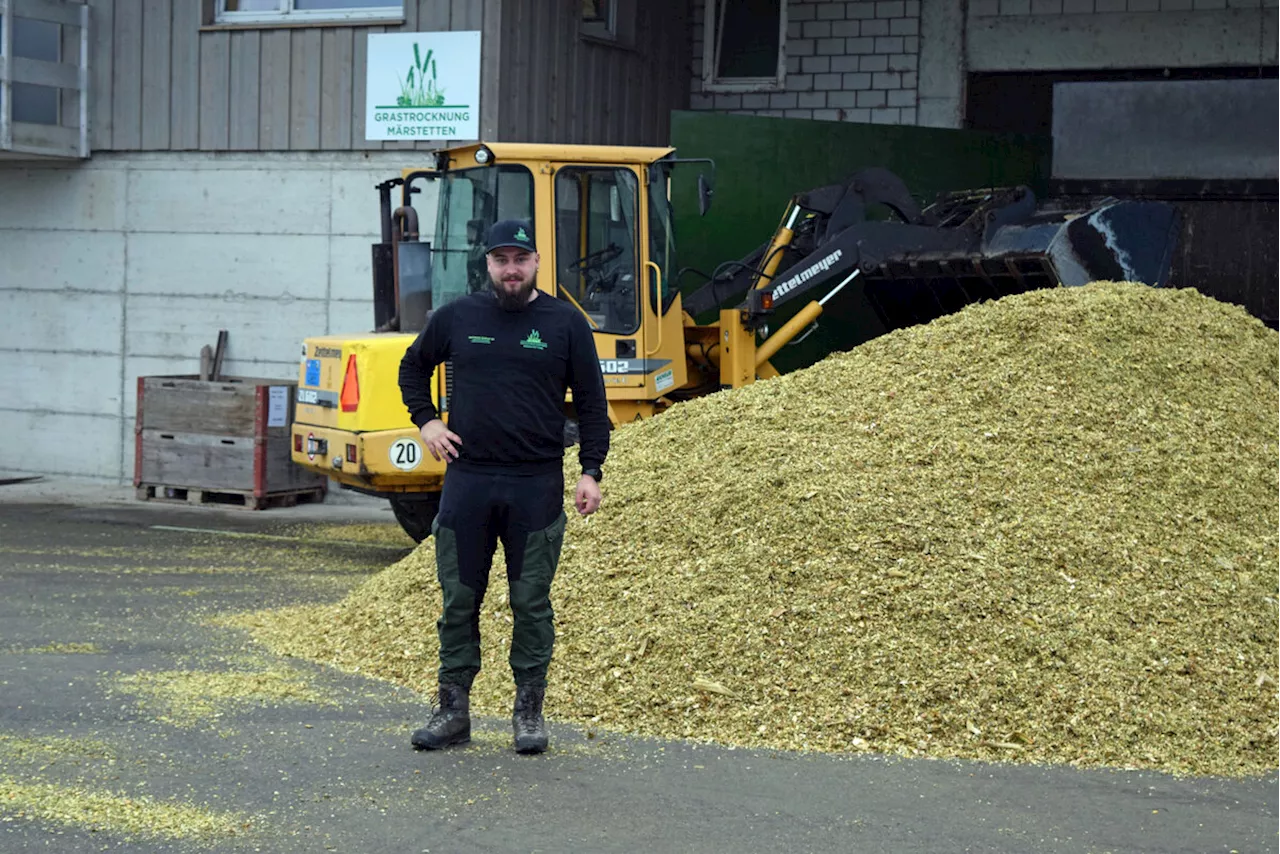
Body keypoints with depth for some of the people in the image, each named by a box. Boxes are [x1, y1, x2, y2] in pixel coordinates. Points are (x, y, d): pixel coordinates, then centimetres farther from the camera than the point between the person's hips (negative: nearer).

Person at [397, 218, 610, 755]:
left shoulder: (565, 323, 2)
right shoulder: (457, 318, 6)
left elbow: (591, 403, 5)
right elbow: (413, 367, 22)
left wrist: (590, 472, -3)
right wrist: (425, 421, 8)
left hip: (537, 486, -2)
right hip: (467, 480, 2)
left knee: (531, 602, 3)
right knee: (459, 599, 6)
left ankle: (529, 712, 13)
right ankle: (452, 710, 16)